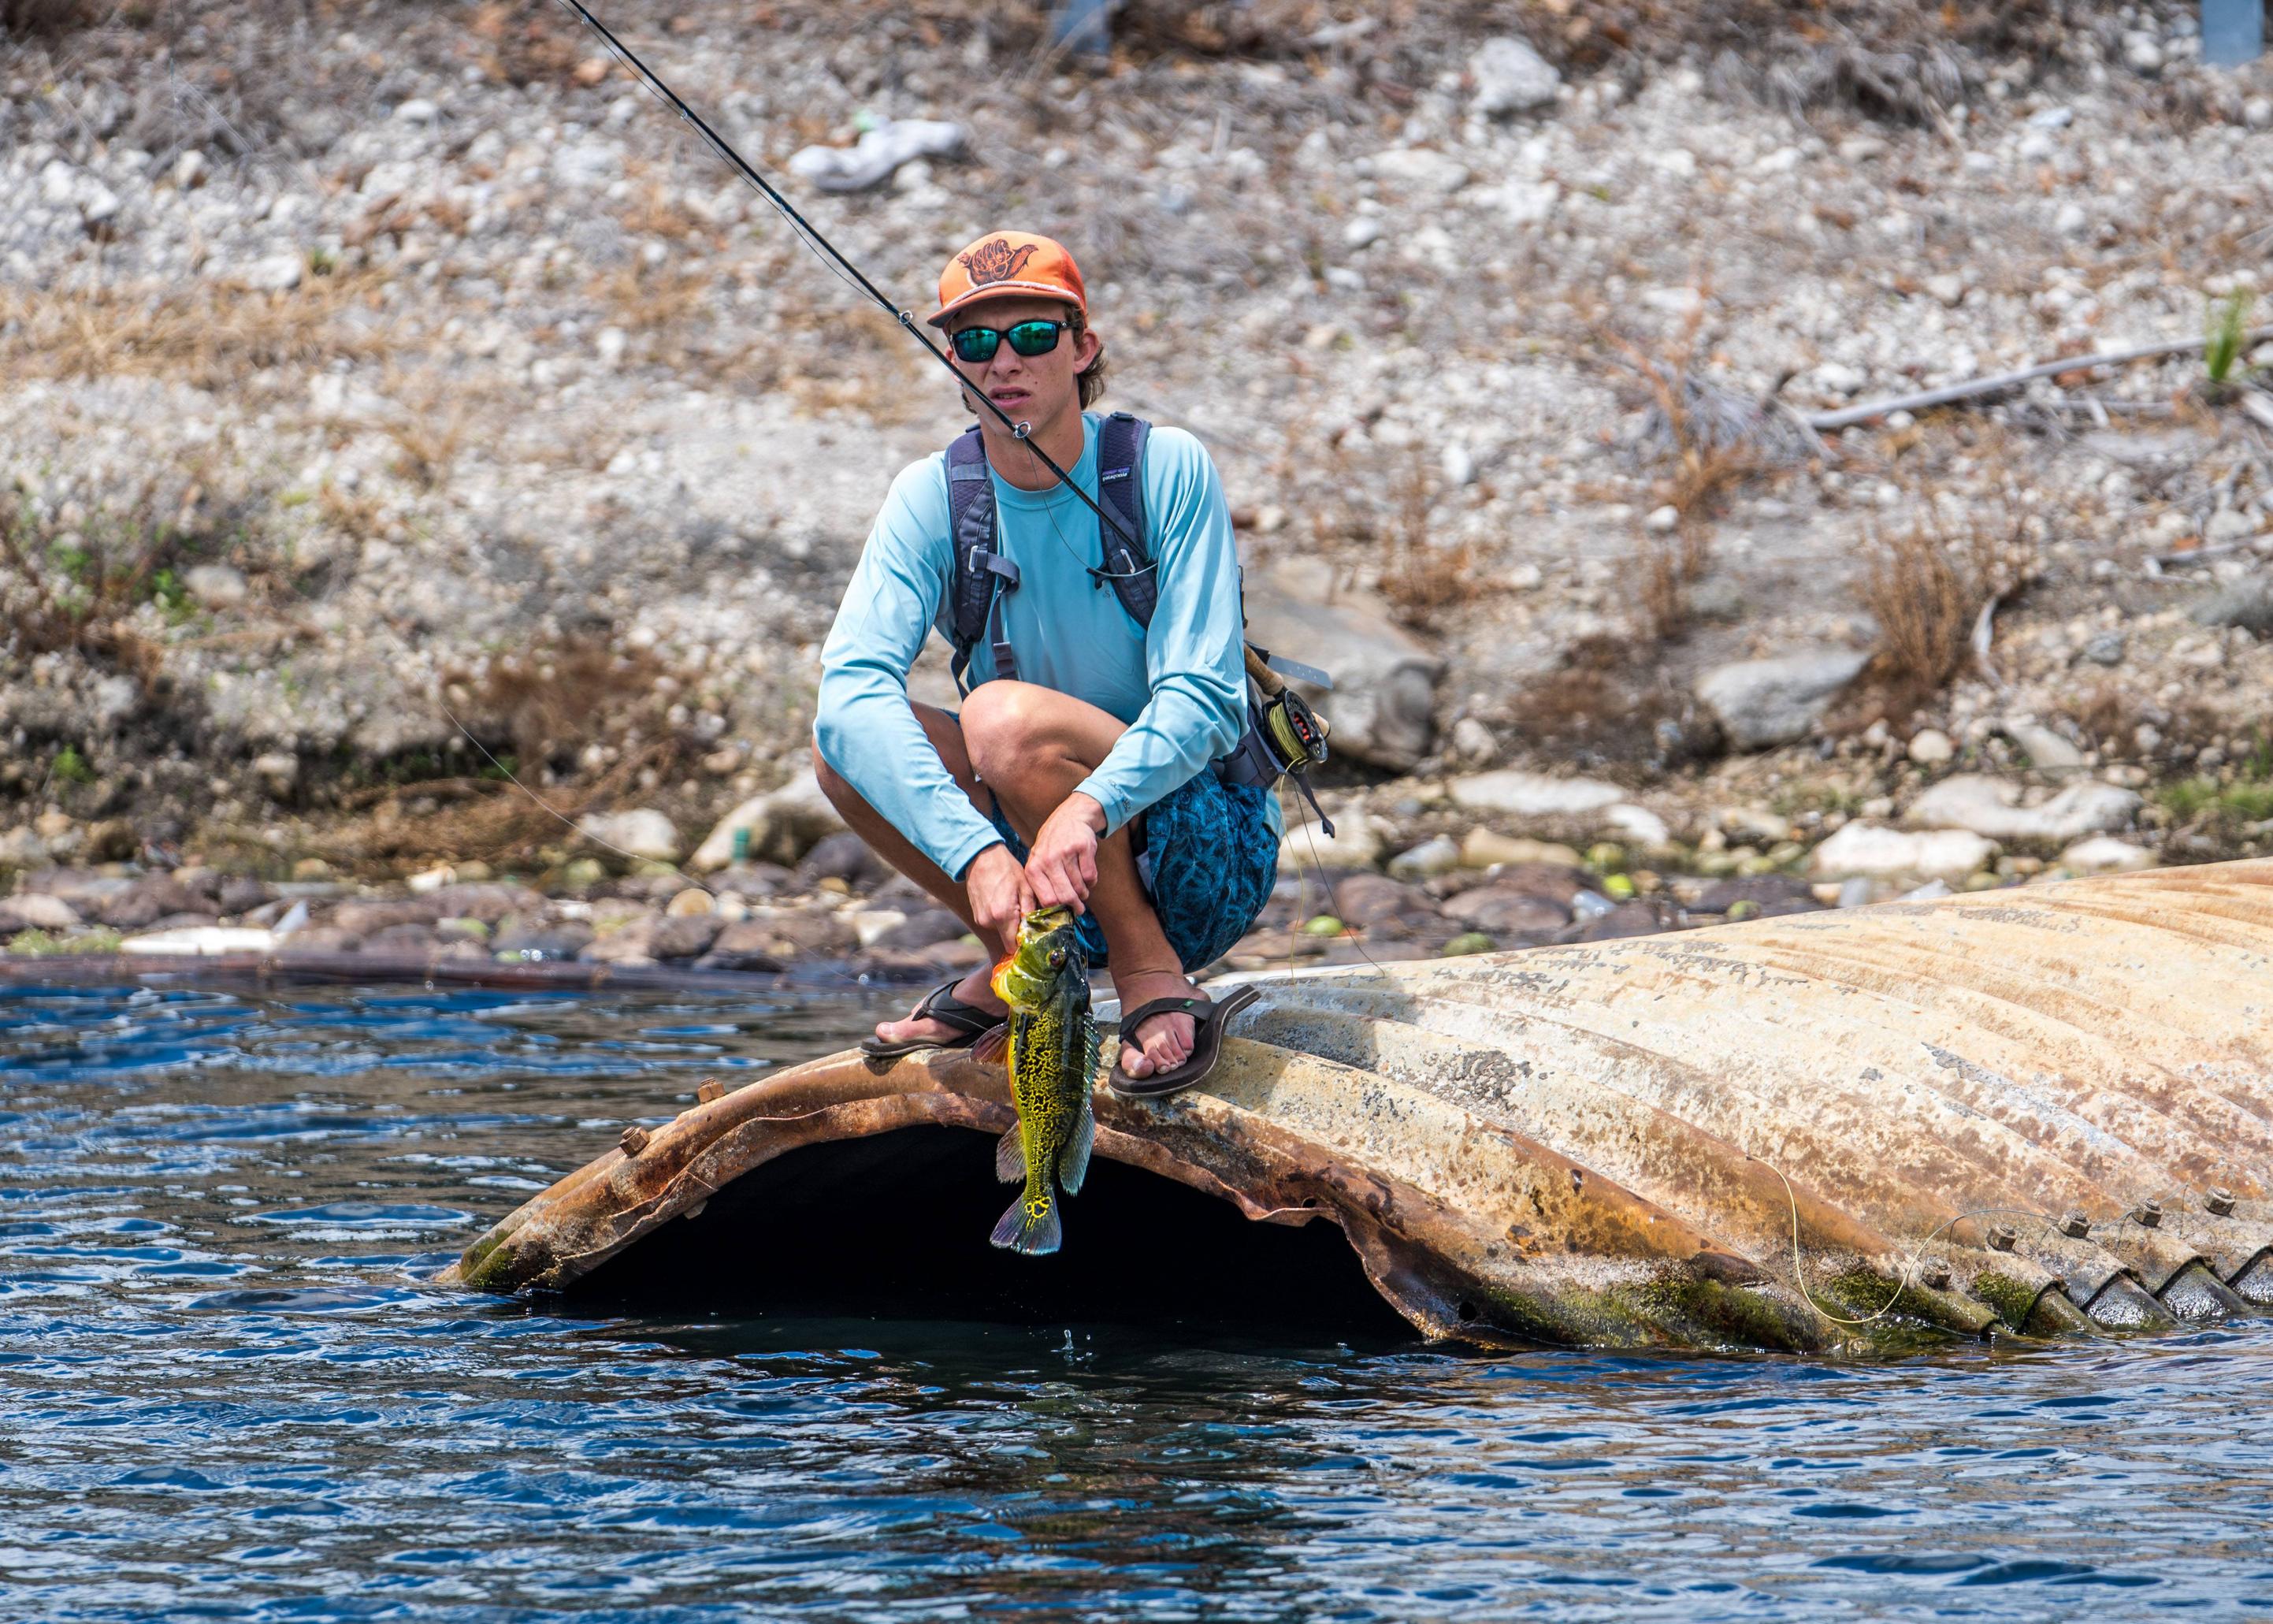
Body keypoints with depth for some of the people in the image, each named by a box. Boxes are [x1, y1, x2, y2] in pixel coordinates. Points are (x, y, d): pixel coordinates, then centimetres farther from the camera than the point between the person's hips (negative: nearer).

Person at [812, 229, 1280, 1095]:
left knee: (1007, 716, -31)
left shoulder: (1166, 470, -14)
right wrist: (976, 853, -38)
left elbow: (1202, 703, -21)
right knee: (842, 741, -18)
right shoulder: (933, 496, -7)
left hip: (1210, 848, -4)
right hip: (1025, 844, 5)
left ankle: (1156, 985, -16)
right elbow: (850, 690, -22)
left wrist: (1090, 807, -42)